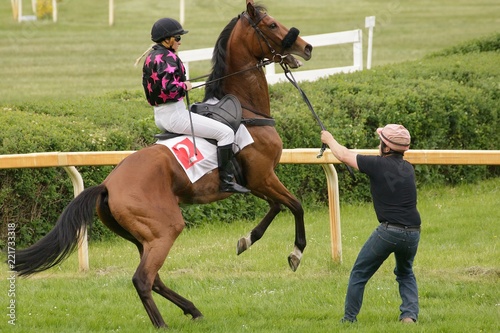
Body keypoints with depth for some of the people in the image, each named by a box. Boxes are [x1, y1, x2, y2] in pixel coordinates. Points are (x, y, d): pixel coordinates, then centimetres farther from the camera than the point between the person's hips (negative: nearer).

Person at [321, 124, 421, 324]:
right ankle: (410, 314, 12)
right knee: (405, 273, 29)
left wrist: (329, 140, 28)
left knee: (359, 274, 12)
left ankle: (349, 319, 15)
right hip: (413, 233, 5)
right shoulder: (408, 169, 12)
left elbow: (344, 156, 9)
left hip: (389, 231, -5)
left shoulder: (377, 164, -4)